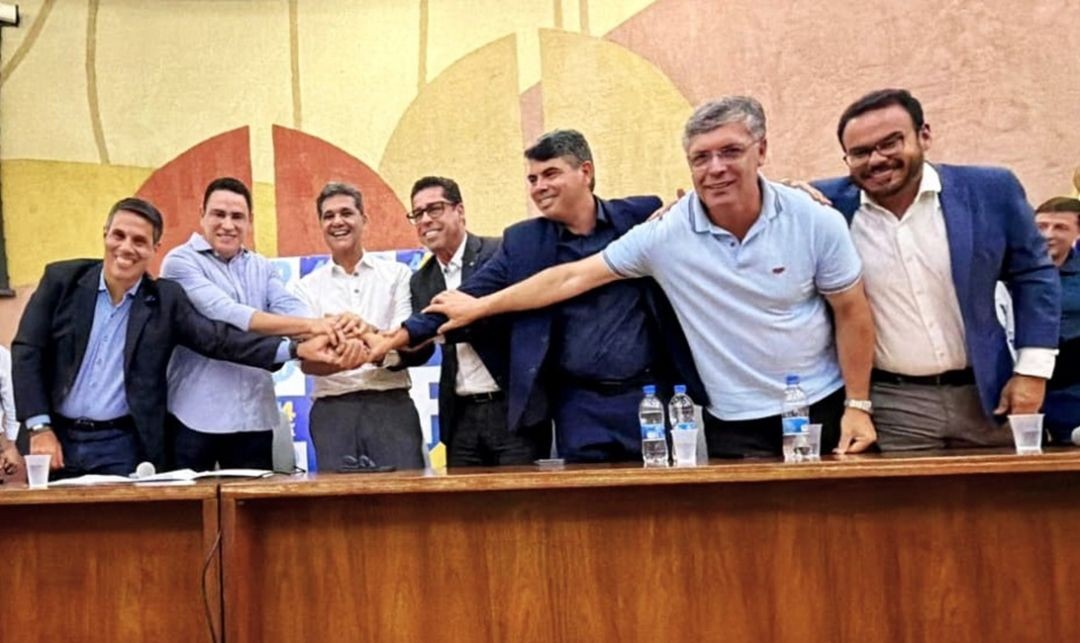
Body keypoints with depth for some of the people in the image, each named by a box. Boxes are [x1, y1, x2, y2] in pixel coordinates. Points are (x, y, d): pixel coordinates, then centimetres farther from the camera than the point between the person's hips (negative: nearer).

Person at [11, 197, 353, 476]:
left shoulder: (165, 298, -1)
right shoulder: (62, 278, 0)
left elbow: (220, 339, -10)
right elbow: (27, 350, -1)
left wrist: (297, 349, -23)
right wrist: (40, 428, -10)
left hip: (122, 446, -1)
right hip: (57, 437, 1)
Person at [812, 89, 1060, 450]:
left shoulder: (990, 190, -5)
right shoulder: (829, 203, -7)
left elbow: (1033, 274, 5)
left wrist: (1033, 370, 0)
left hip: (984, 395, 2)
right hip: (890, 406, -1)